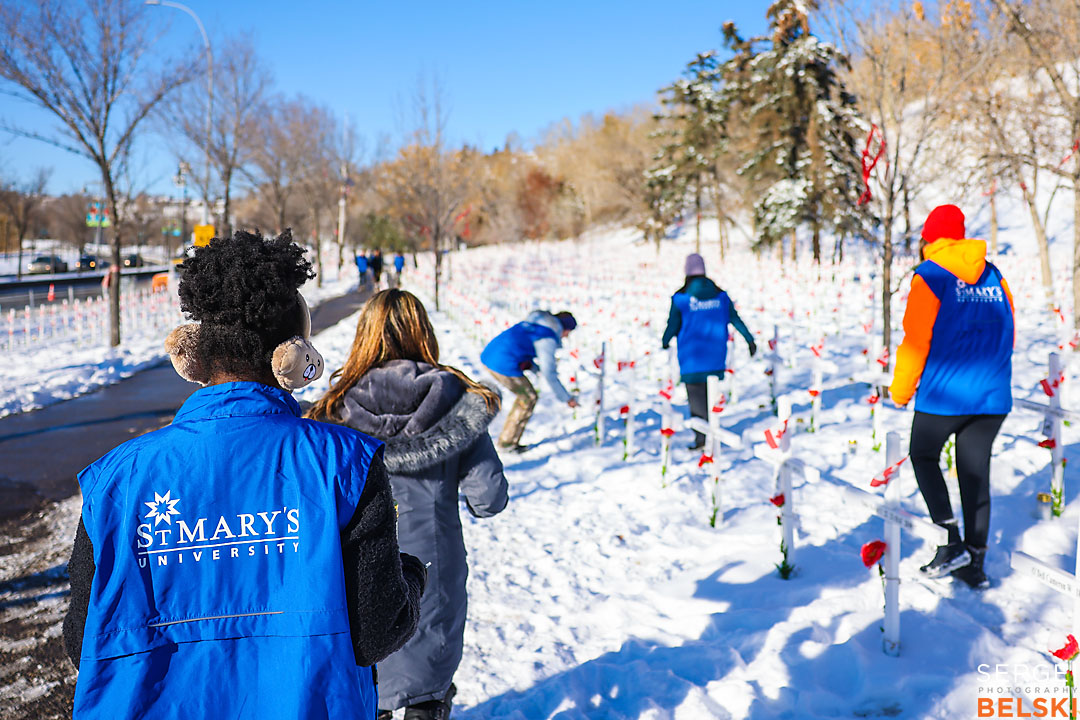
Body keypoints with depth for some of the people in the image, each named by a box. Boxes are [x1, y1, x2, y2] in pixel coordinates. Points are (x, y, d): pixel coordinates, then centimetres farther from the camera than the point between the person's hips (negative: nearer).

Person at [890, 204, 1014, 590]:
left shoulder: (930, 278, -8)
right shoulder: (994, 276, 10)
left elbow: (916, 341, -10)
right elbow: (1008, 335, 14)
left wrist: (901, 391, 1)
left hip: (944, 394, -5)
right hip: (993, 395, 5)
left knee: (923, 458, 15)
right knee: (976, 471, 12)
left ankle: (951, 543, 4)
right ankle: (975, 561, 17)